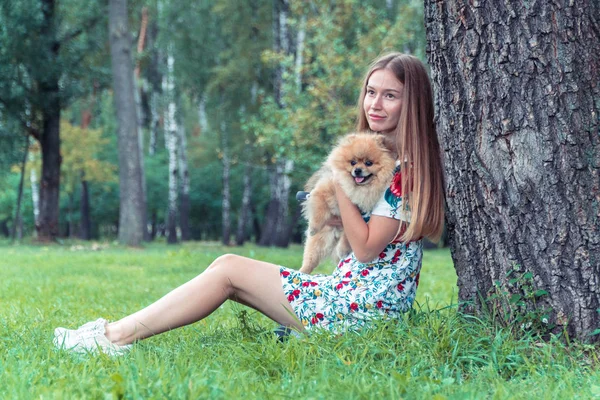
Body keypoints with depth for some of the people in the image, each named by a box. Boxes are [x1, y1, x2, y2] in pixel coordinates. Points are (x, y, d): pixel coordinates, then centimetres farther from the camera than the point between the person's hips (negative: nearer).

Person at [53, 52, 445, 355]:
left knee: (229, 269, -9)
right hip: (349, 288, 9)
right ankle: (119, 331, 1)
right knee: (227, 267, 2)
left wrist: (341, 184, -17)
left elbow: (366, 248, -18)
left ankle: (116, 337, -6)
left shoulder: (408, 167, -15)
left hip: (366, 305, -9)